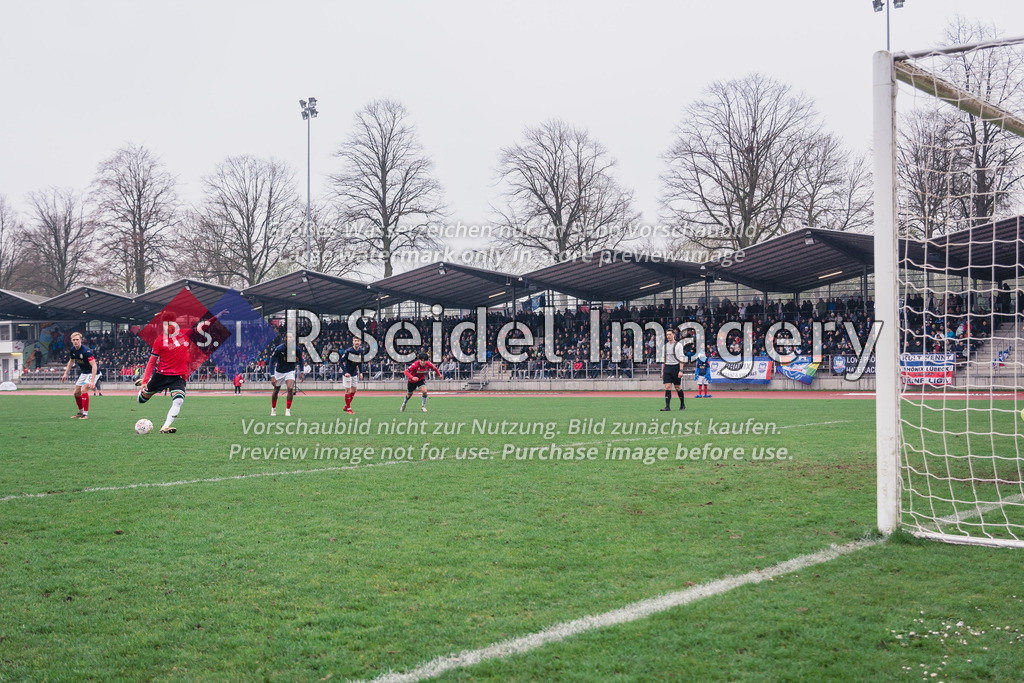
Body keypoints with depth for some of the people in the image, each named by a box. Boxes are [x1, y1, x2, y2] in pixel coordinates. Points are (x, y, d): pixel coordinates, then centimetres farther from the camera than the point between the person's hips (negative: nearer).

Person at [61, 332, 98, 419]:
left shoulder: (86, 350, -29)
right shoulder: (73, 349, -4)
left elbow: (94, 365, -34)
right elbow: (71, 361, 17)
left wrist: (92, 381, -41)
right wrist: (65, 374, 17)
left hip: (93, 372, -8)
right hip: (84, 372, 8)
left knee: (83, 390, -24)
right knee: (76, 392, 9)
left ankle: (85, 414, -18)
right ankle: (81, 412, 29)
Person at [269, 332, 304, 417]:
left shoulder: (297, 349, -16)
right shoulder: (278, 349, -23)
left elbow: (300, 360, 6)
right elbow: (272, 362, -17)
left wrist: (302, 372, -3)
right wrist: (272, 376, -23)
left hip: (290, 371, 0)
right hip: (279, 371, 0)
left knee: (290, 389, -21)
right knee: (276, 391, 10)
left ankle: (288, 410, -9)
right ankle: (273, 409, 35)